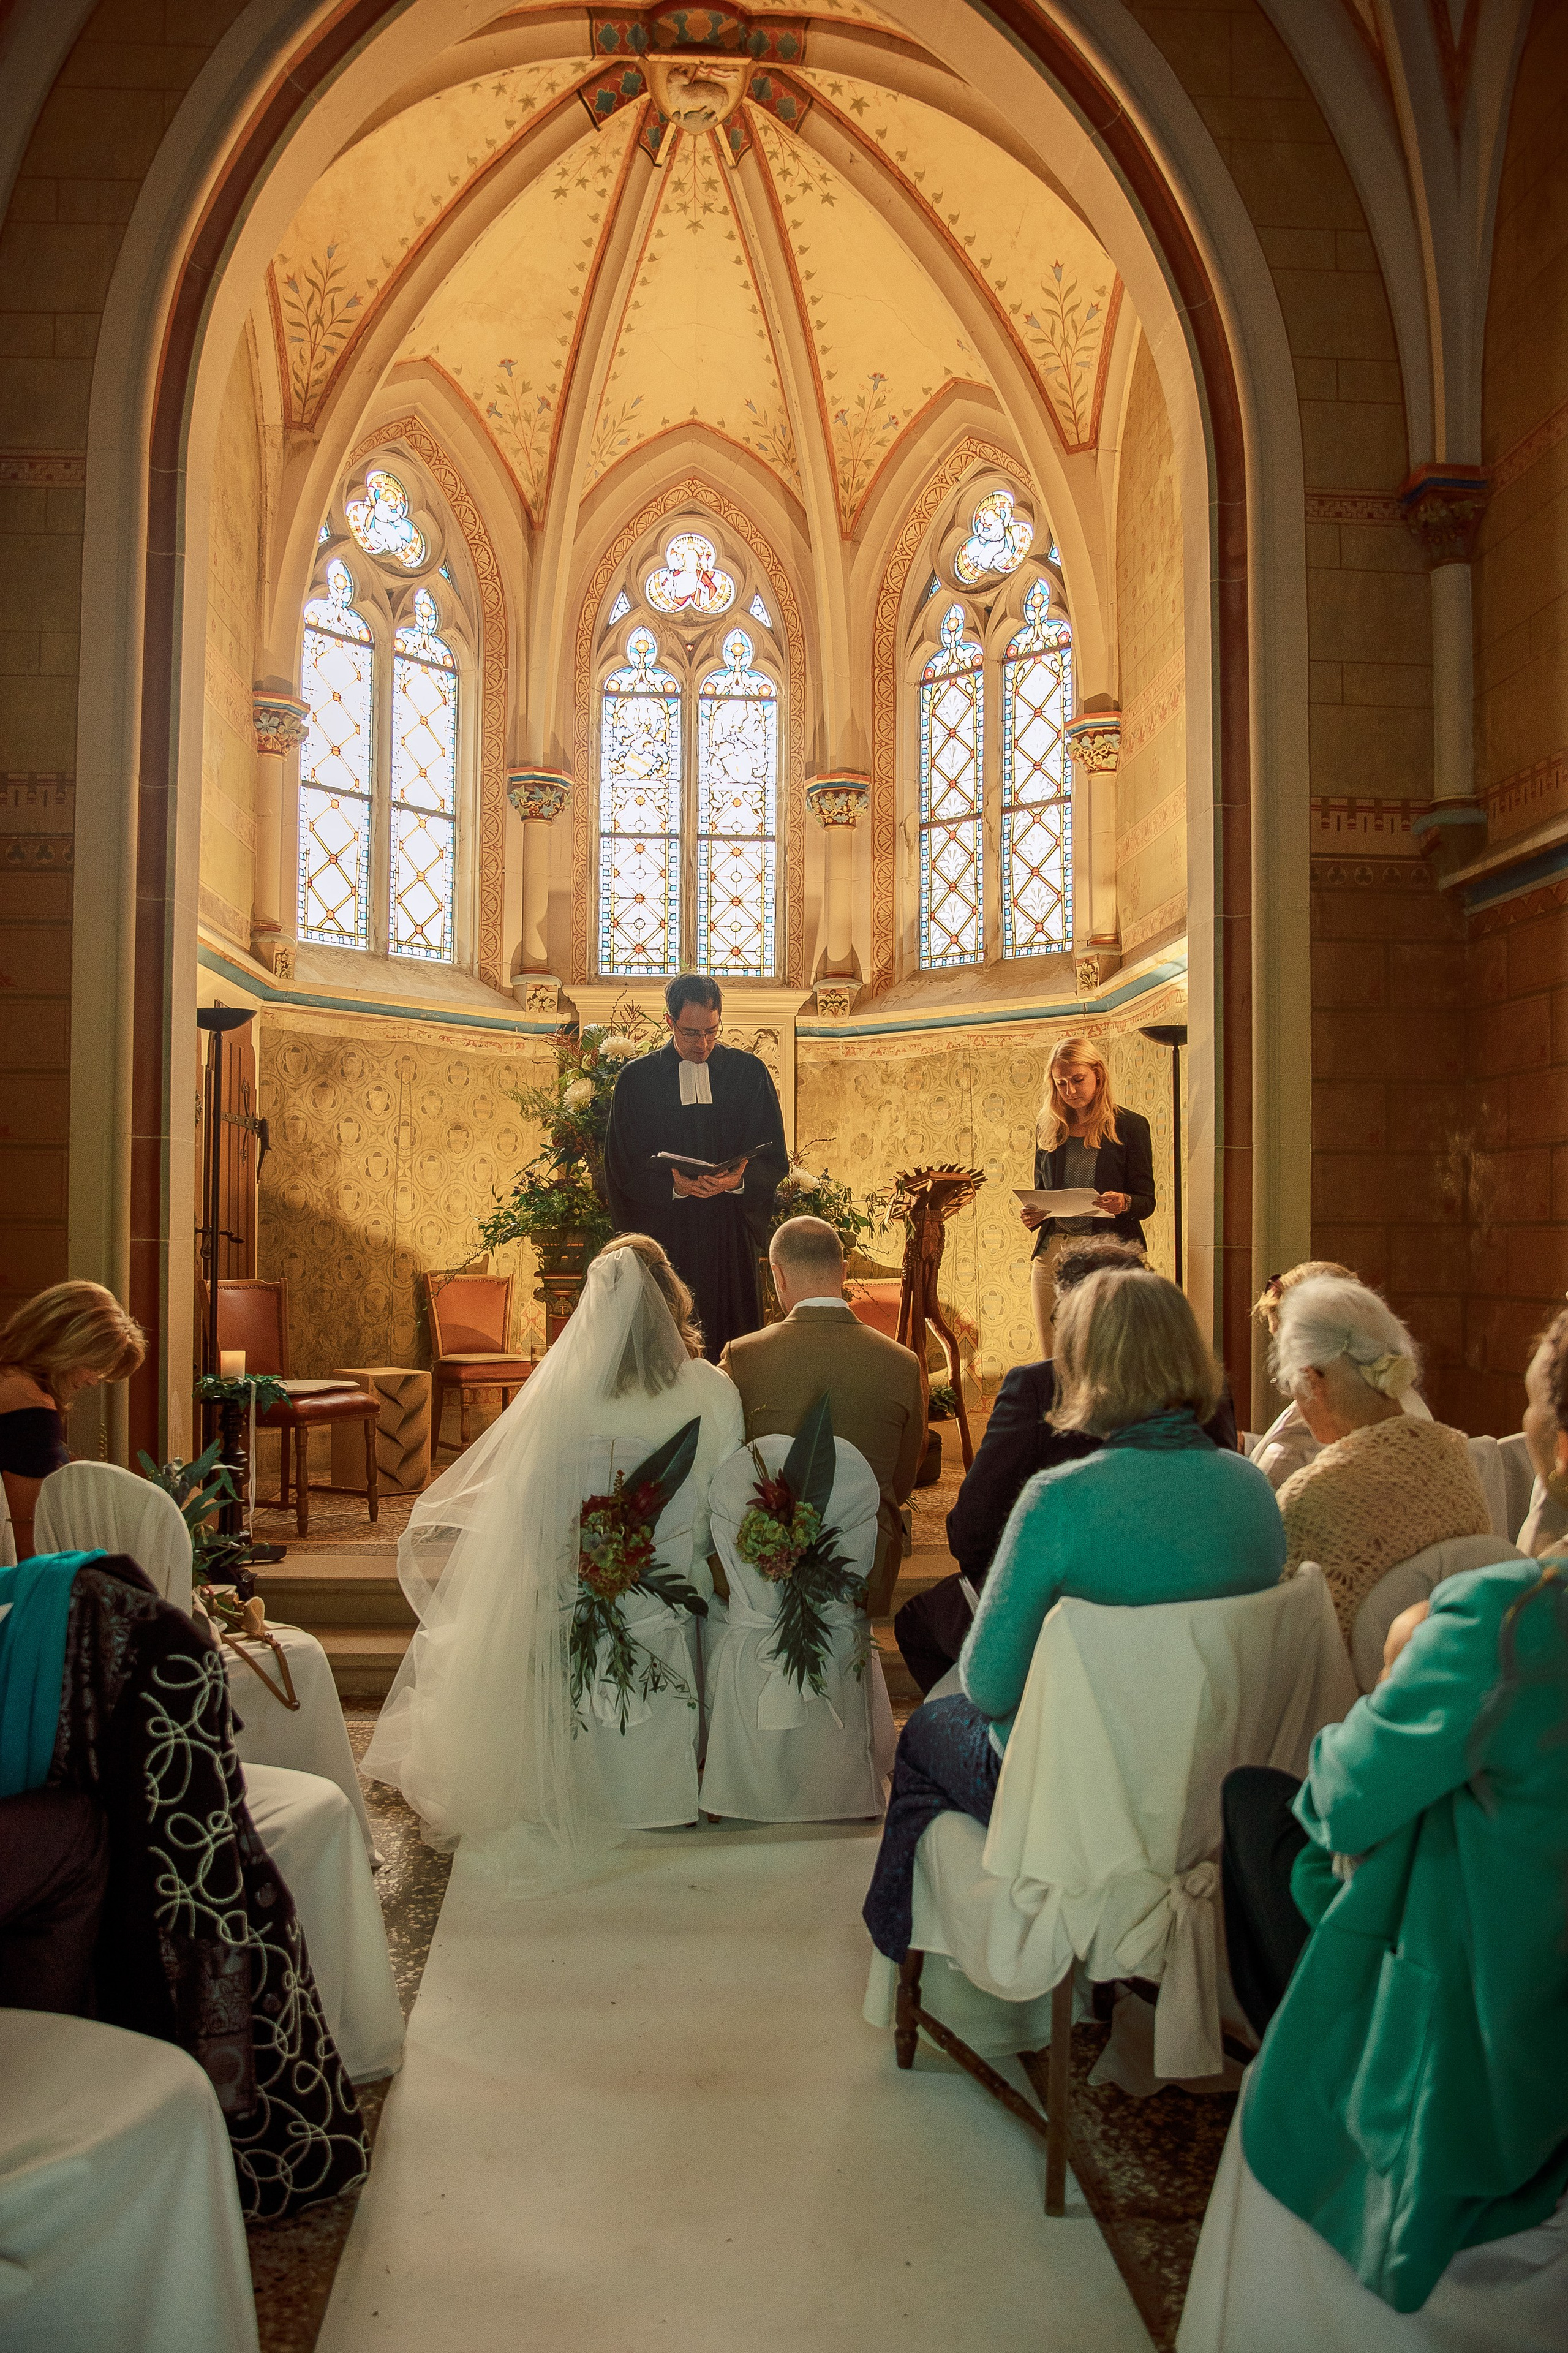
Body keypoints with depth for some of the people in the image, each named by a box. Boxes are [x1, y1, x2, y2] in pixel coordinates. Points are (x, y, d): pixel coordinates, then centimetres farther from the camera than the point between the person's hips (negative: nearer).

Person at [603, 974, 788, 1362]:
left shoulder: (750, 1073, 6)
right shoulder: (636, 1079, 5)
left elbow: (775, 1156, 5)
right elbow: (622, 1167, 2)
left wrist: (740, 1179, -17)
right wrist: (672, 1183, -17)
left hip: (732, 1239, 1)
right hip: (664, 1238, -1)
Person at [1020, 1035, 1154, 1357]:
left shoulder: (1130, 1126, 3)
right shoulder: (1048, 1129, 13)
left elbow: (1147, 1201, 2)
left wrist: (1123, 1204, -20)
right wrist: (1032, 1215, -1)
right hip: (1052, 1254, 4)